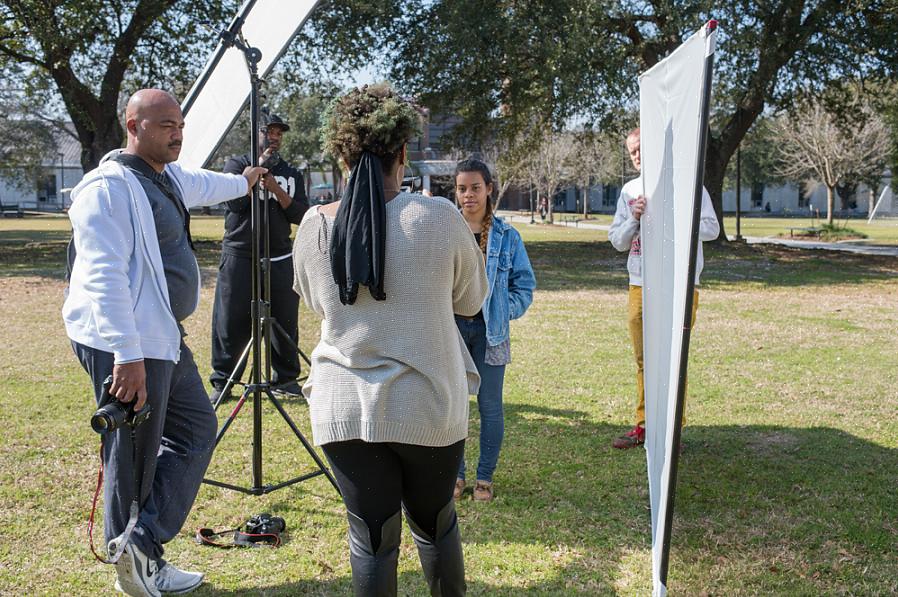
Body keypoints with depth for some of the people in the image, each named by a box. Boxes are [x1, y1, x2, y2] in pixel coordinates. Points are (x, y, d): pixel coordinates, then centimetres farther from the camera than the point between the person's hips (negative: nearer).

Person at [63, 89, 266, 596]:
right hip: (125, 346, -11)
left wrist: (242, 182, 58)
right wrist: (127, 355, -29)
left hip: (164, 339, 11)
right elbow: (105, 277, -24)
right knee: (135, 459, -2)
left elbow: (202, 185, 40)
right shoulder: (110, 188, -16)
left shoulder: (168, 177, 15)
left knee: (197, 430, 15)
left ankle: (144, 549, 15)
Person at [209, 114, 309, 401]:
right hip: (239, 256, -3)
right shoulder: (236, 164, 6)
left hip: (280, 260, 3)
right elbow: (234, 202, -11)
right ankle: (222, 381, 11)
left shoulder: (291, 173, 15)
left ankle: (285, 377, 19)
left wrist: (275, 188, -13)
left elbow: (300, 215, 2)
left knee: (285, 321, 6)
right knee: (232, 322, -1)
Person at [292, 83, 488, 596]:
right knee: (435, 527, 20)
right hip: (427, 405, -1)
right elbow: (471, 298, 4)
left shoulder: (315, 225, -5)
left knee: (372, 539, 11)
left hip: (345, 408, 1)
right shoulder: (438, 217, -12)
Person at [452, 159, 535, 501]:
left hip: (489, 330, 0)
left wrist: (507, 310, -8)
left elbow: (524, 283, 5)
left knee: (490, 405, 5)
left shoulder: (506, 236, 0)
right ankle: (455, 473, 20)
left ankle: (485, 476, 18)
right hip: (451, 328, 1)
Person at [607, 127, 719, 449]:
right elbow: (617, 241, 11)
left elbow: (711, 228, -8)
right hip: (640, 286, 4)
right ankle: (644, 425, 17)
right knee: (644, 360, 8)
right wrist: (634, 219, -8)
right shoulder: (630, 190, 12)